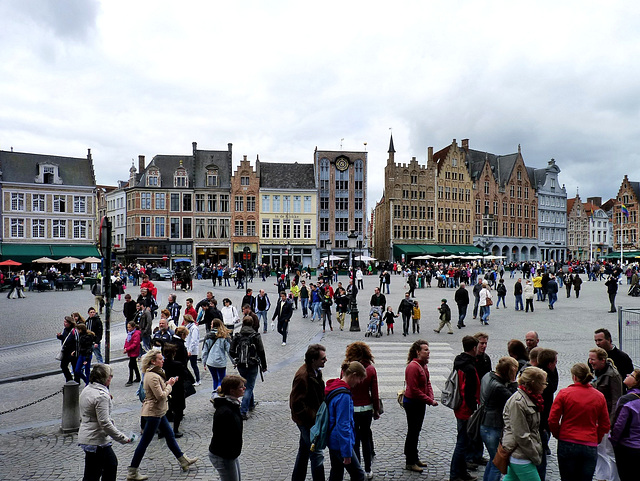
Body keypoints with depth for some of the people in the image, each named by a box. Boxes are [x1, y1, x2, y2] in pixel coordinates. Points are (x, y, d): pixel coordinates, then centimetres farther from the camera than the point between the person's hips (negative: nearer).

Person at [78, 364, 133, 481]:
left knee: (111, 463, 20)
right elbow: (105, 423, -24)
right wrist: (123, 438, -18)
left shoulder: (86, 390, 7)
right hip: (96, 441, -10)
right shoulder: (102, 396, -23)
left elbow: (82, 416, 18)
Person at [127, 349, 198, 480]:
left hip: (158, 412, 11)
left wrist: (168, 383, 3)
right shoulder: (152, 376, -24)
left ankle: (184, 461, 29)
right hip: (153, 412, -11)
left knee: (170, 435, 18)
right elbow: (161, 396, -25)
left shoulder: (155, 373, 8)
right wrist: (170, 385, -12)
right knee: (144, 442, 0)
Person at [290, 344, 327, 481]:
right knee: (317, 455, -3)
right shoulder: (302, 377, -26)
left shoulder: (315, 371, 4)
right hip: (307, 421, -10)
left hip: (310, 419, 10)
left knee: (304, 451, 22)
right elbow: (297, 404, -25)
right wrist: (314, 417, -21)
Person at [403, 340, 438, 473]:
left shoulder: (423, 365, 6)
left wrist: (431, 397, -3)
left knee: (416, 431, 19)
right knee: (412, 432, 2)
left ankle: (414, 458, 33)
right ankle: (410, 463, 15)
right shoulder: (413, 367, -24)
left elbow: (427, 383, 13)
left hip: (420, 403, 9)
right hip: (412, 403, -9)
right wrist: (429, 401, -21)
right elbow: (414, 390, -25)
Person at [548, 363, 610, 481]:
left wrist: (559, 436, 9)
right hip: (590, 447, 2)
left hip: (567, 445, -2)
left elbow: (552, 420, -7)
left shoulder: (564, 393, -7)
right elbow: (605, 425, 6)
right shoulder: (599, 396, 1)